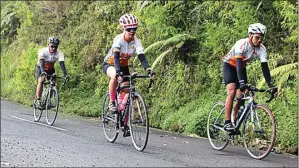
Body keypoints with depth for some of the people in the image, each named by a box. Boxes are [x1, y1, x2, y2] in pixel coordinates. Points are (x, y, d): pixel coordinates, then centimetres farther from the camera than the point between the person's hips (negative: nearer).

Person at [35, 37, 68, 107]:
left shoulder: (59, 54, -23)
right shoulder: (43, 51, -30)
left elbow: (62, 64, -33)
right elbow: (41, 62, -43)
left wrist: (65, 74, -47)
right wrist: (43, 72, -60)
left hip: (50, 69, 3)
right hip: (40, 68, -3)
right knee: (41, 81, -27)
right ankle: (38, 100, -20)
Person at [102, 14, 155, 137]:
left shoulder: (136, 41, -17)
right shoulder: (119, 39, -27)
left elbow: (142, 58, -25)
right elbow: (116, 57, -39)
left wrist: (149, 70, -43)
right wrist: (118, 72, -54)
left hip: (124, 66, 4)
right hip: (109, 64, -4)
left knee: (126, 92, -6)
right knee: (115, 76, -40)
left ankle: (125, 124, 5)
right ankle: (112, 103, -23)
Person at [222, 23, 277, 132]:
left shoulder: (261, 49, -18)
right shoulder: (242, 44, -33)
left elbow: (264, 67, -19)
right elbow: (239, 64, -41)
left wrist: (270, 85, -29)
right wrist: (242, 83, -51)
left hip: (241, 67, 6)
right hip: (229, 65, -6)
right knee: (232, 91, -23)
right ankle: (227, 122, -21)